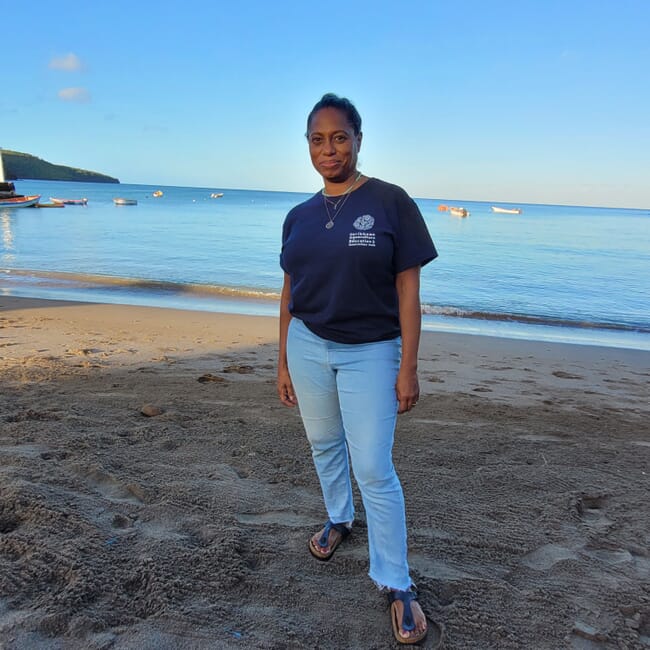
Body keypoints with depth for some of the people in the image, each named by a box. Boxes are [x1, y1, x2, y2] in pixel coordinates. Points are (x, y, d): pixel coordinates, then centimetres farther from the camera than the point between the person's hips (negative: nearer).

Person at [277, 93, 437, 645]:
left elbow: (408, 289, -9)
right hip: (308, 346, 5)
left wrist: (409, 367, -12)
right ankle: (339, 519, 47)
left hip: (370, 352, -4)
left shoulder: (390, 202, -8)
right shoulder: (299, 217, 6)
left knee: (374, 469, -2)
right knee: (325, 446, 19)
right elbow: (290, 293, 9)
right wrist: (283, 361, 10)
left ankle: (396, 584, 16)